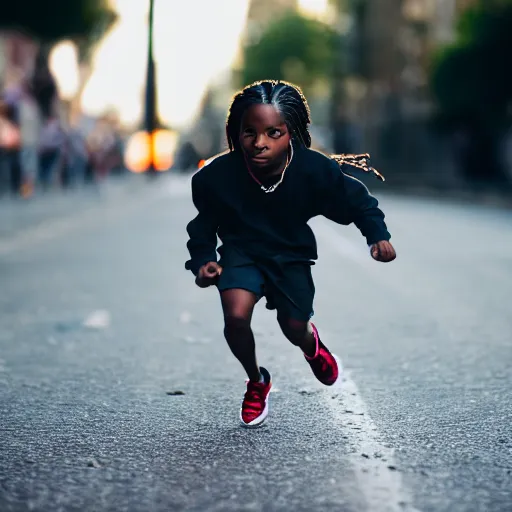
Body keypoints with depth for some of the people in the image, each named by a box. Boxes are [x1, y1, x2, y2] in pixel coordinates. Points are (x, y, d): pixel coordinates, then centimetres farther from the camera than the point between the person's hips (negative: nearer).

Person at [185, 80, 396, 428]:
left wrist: (378, 235, -21)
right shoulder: (216, 176, -27)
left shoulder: (316, 171, -27)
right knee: (236, 315, -23)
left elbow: (356, 200, -9)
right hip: (242, 251, -1)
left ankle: (311, 341, 55)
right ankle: (257, 381, 10)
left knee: (295, 328, 11)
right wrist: (202, 261, -21)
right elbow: (203, 225, -8)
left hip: (291, 255, 1)